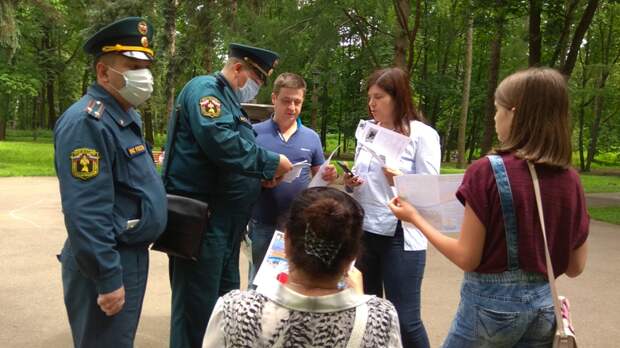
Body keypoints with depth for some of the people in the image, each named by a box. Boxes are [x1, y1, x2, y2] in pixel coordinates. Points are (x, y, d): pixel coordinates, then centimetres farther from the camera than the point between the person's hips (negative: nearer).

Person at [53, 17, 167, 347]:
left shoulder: (127, 116, 12)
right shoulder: (88, 122, -21)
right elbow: (85, 214, -27)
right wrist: (108, 279, -25)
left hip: (132, 254, 10)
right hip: (108, 263, -10)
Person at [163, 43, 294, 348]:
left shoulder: (230, 101, 19)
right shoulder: (204, 88, -10)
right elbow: (220, 142, -28)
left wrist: (262, 175, 4)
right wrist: (272, 162, -17)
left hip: (224, 222, 10)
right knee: (197, 308, -1)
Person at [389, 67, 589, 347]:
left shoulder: (487, 171, -17)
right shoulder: (570, 180, -2)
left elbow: (467, 258, -14)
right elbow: (575, 267, 5)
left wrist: (415, 218, -3)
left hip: (491, 302, -4)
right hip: (543, 304, 5)